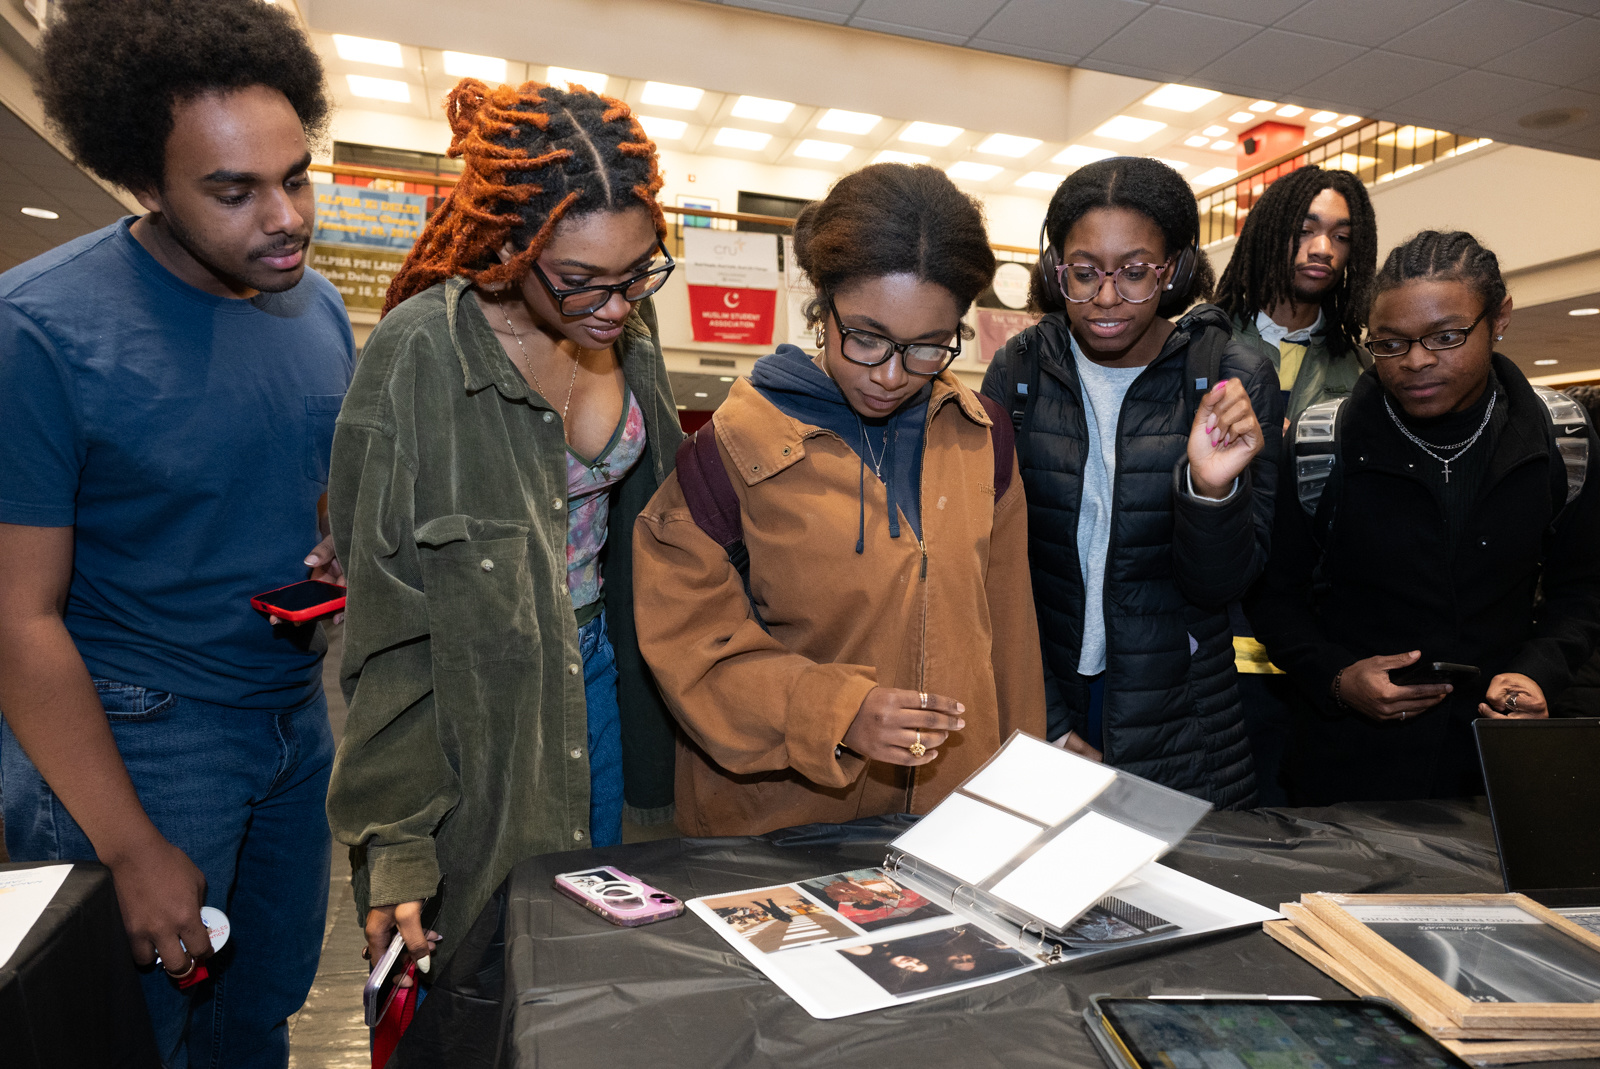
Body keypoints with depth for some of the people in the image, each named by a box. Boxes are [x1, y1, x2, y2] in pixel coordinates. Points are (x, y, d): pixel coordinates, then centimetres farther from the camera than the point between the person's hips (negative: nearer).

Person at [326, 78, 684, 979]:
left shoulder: (628, 328, -4)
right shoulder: (419, 356, -21)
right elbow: (390, 626, -17)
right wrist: (398, 840, -16)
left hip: (606, 676, 5)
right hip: (477, 695, -5)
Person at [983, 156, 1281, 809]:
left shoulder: (1234, 381, -9)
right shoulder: (1018, 371, -6)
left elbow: (1223, 583, -10)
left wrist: (1212, 487, -31)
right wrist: (1047, 729, -7)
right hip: (1039, 694, 1)